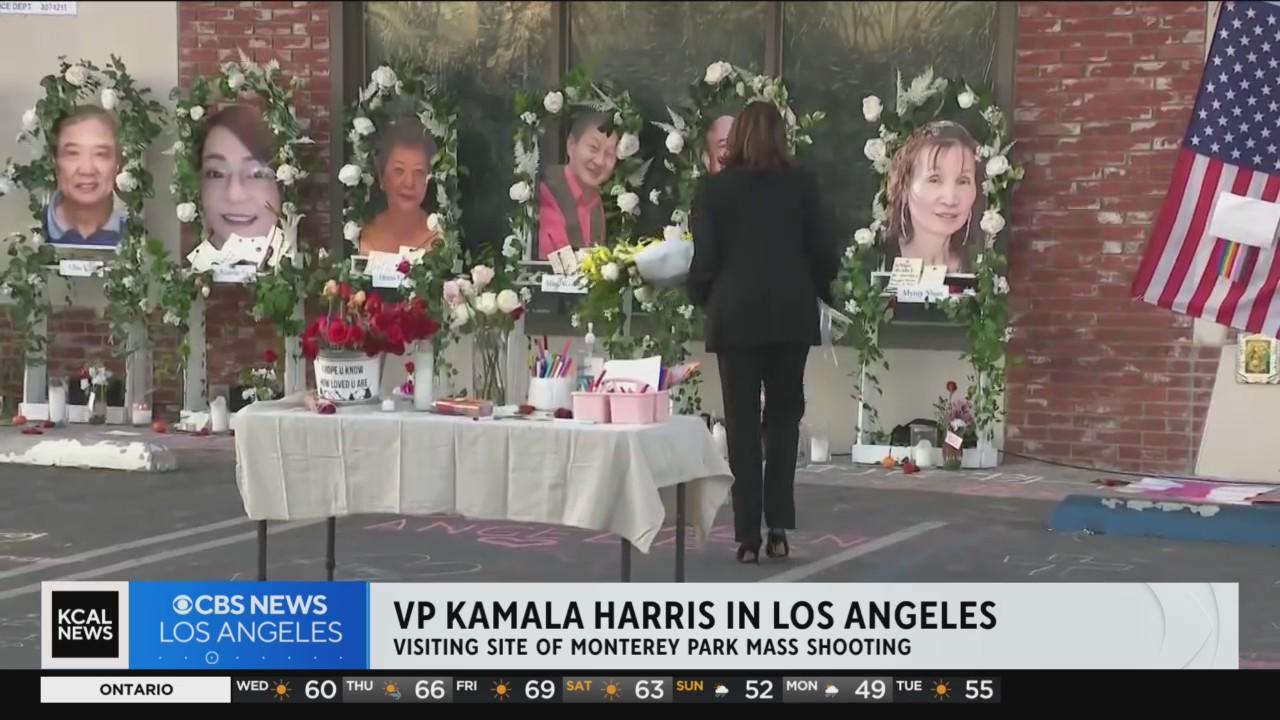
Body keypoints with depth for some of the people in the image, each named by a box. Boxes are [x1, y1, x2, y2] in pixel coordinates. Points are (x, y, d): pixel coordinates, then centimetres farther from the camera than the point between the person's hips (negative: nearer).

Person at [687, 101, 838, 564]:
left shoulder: (713, 188, -3)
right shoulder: (802, 183, 0)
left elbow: (704, 258, -5)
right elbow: (823, 250, 1)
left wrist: (703, 301, 13)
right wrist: (820, 291, 20)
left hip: (736, 316, -1)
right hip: (791, 314, 1)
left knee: (742, 423, 5)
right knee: (784, 415, 14)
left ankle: (748, 536, 3)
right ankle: (778, 526, 7)